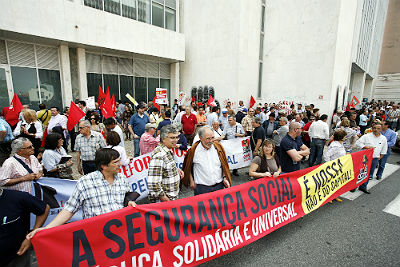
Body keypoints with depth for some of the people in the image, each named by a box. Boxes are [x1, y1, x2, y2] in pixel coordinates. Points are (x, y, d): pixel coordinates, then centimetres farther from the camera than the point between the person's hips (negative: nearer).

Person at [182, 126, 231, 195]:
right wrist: (191, 181, 4)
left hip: (219, 186, 3)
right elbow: (188, 167, 5)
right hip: (201, 188, -2)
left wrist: (225, 178, 2)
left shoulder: (218, 147, -2)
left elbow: (224, 165, 10)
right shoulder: (194, 150, -10)